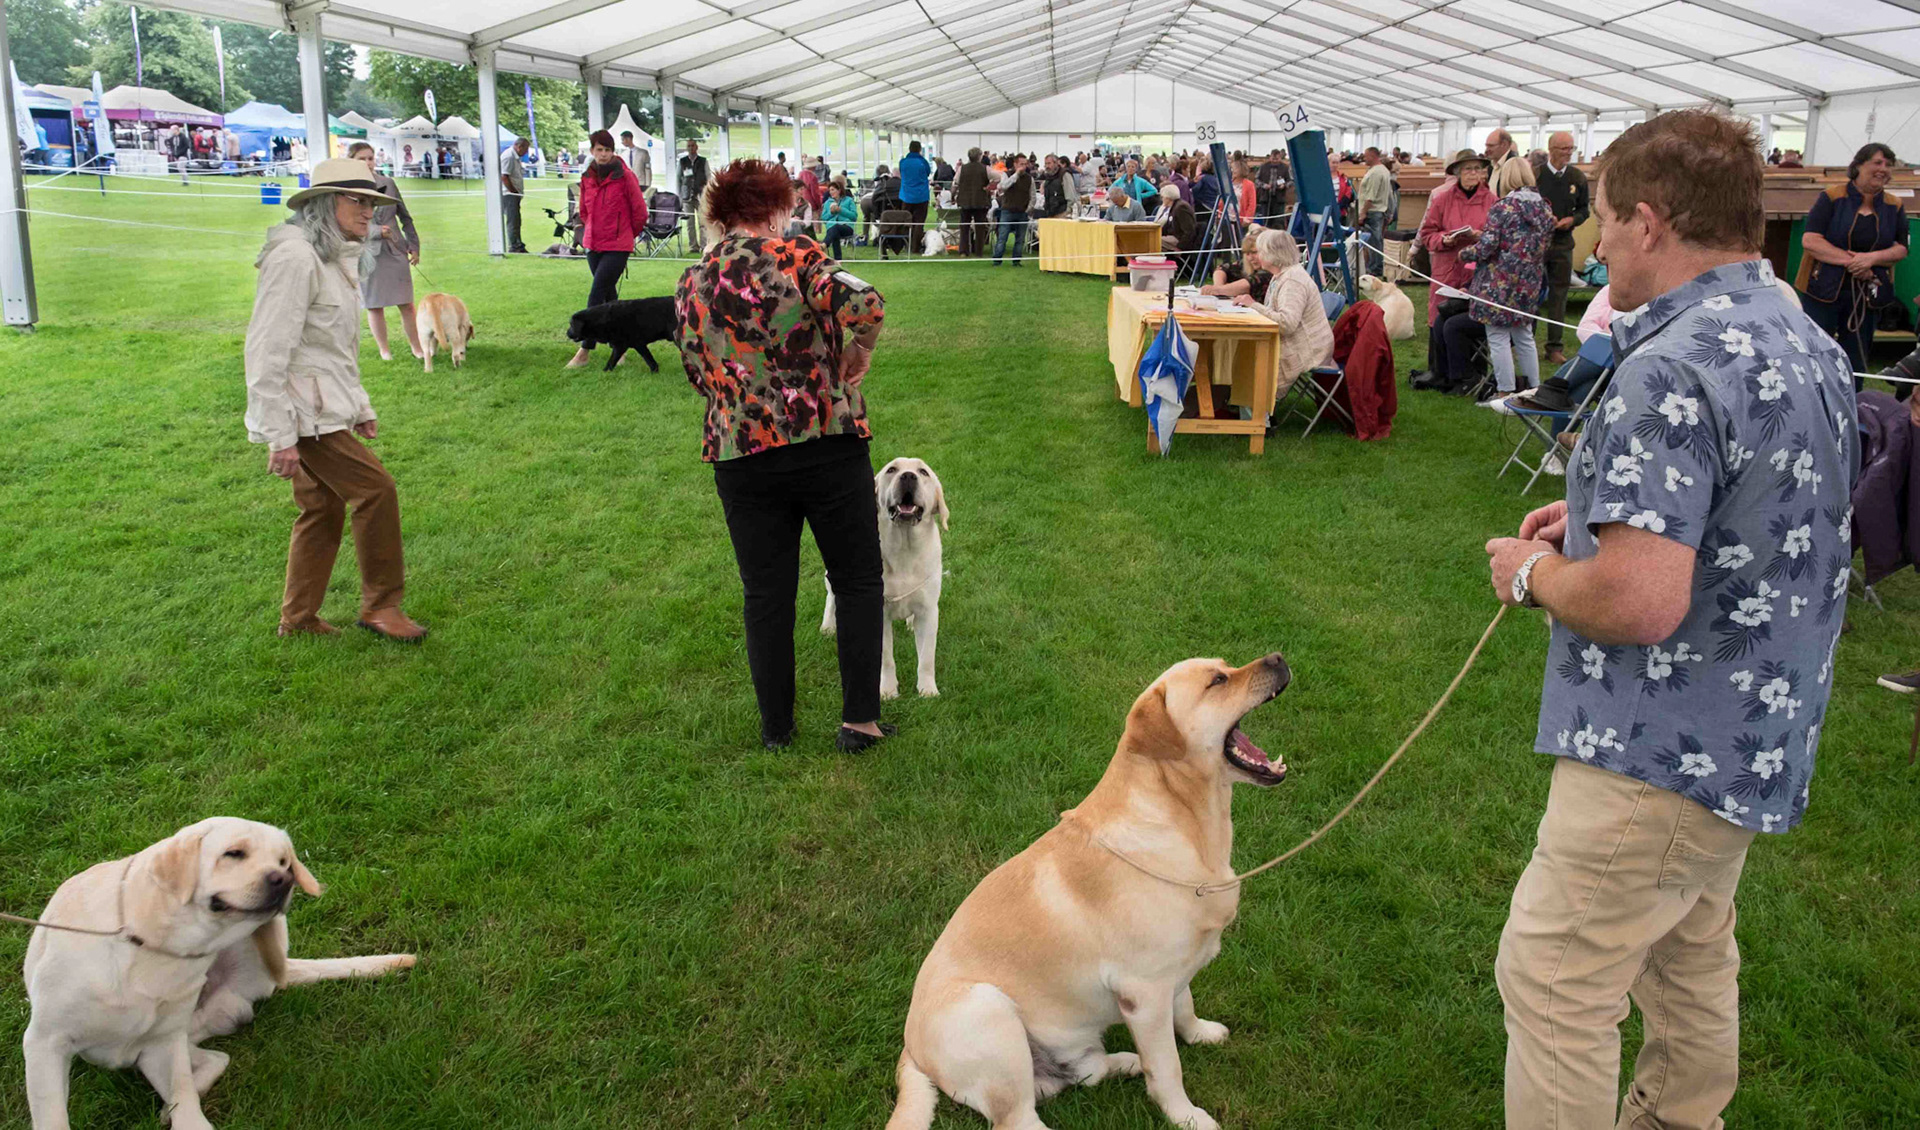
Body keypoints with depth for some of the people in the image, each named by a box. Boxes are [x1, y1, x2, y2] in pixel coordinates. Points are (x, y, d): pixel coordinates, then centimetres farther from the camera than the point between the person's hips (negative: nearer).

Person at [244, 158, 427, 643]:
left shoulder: (334, 257, 14)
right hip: (302, 414, -10)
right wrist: (280, 436, -23)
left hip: (327, 408, 10)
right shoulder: (294, 257, -18)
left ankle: (298, 619, 25)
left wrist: (360, 406, 22)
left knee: (323, 511, 13)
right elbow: (267, 351, -22)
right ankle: (380, 605, 5)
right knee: (375, 489, -8)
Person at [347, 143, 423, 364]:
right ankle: (384, 350, 19)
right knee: (374, 306, 6)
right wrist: (376, 231, -23)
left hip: (395, 251, 2)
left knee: (406, 304, 2)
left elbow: (405, 217, 12)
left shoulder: (387, 184, 5)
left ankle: (417, 347, 13)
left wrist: (414, 245, 9)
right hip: (367, 253, -2)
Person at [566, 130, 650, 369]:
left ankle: (584, 351, -8)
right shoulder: (587, 177, 6)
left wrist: (629, 234, 8)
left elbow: (639, 211, -3)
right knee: (609, 294, 13)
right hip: (593, 245, 6)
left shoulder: (624, 176, -10)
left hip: (617, 246, -6)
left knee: (596, 295, -11)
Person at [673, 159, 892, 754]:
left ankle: (775, 727, 22)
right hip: (828, 442, -3)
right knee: (858, 581, 11)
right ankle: (859, 719, 12)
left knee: (766, 594, 13)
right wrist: (858, 355, -5)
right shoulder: (795, 256, -6)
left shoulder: (691, 284, 7)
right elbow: (862, 303, -23)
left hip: (740, 456, 4)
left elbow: (697, 372, 12)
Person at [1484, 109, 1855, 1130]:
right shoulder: (1807, 341, 6)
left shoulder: (1672, 369, -26)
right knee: (1691, 960, 26)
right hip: (1760, 734, 10)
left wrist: (1533, 573, -12)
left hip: (1662, 756, -10)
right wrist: (1608, 510, 11)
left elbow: (1637, 603, -31)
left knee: (1551, 983, 1)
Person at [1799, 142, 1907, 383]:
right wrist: (1851, 260, -18)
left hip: (1867, 297, 4)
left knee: (1856, 361, 10)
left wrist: (1872, 258, -16)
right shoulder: (1832, 198, -5)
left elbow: (1901, 249, 5)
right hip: (1824, 290, -4)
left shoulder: (1894, 207, 7)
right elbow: (1809, 240, -13)